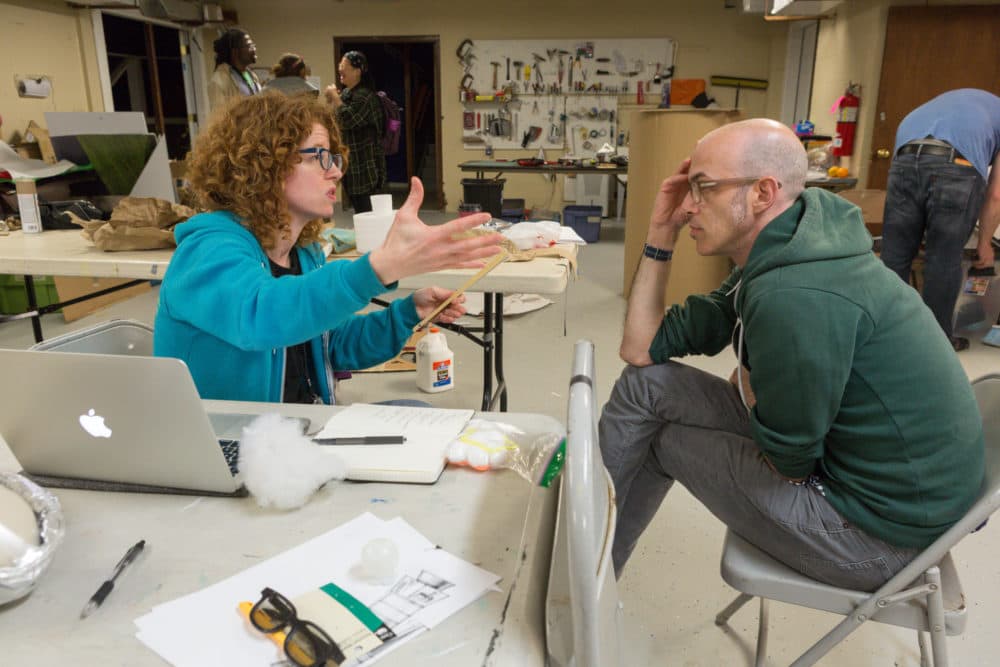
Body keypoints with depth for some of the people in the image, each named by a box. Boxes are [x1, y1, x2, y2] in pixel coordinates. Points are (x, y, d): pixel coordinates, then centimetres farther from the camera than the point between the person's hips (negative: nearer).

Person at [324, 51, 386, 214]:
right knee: (357, 207, 14)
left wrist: (335, 97, -12)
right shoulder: (346, 93, 14)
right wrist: (330, 101, 3)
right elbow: (333, 123, 18)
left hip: (365, 165, -10)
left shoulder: (365, 96, -15)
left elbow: (347, 120, -25)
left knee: (365, 208, -8)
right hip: (352, 163, 10)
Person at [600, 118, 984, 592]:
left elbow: (790, 463, -21)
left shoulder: (796, 298, -31)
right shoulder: (773, 258, 1)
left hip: (878, 527, -9)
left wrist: (746, 380, -3)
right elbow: (643, 348, 1)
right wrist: (661, 233, -1)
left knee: (657, 434, -3)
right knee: (644, 382, 4)